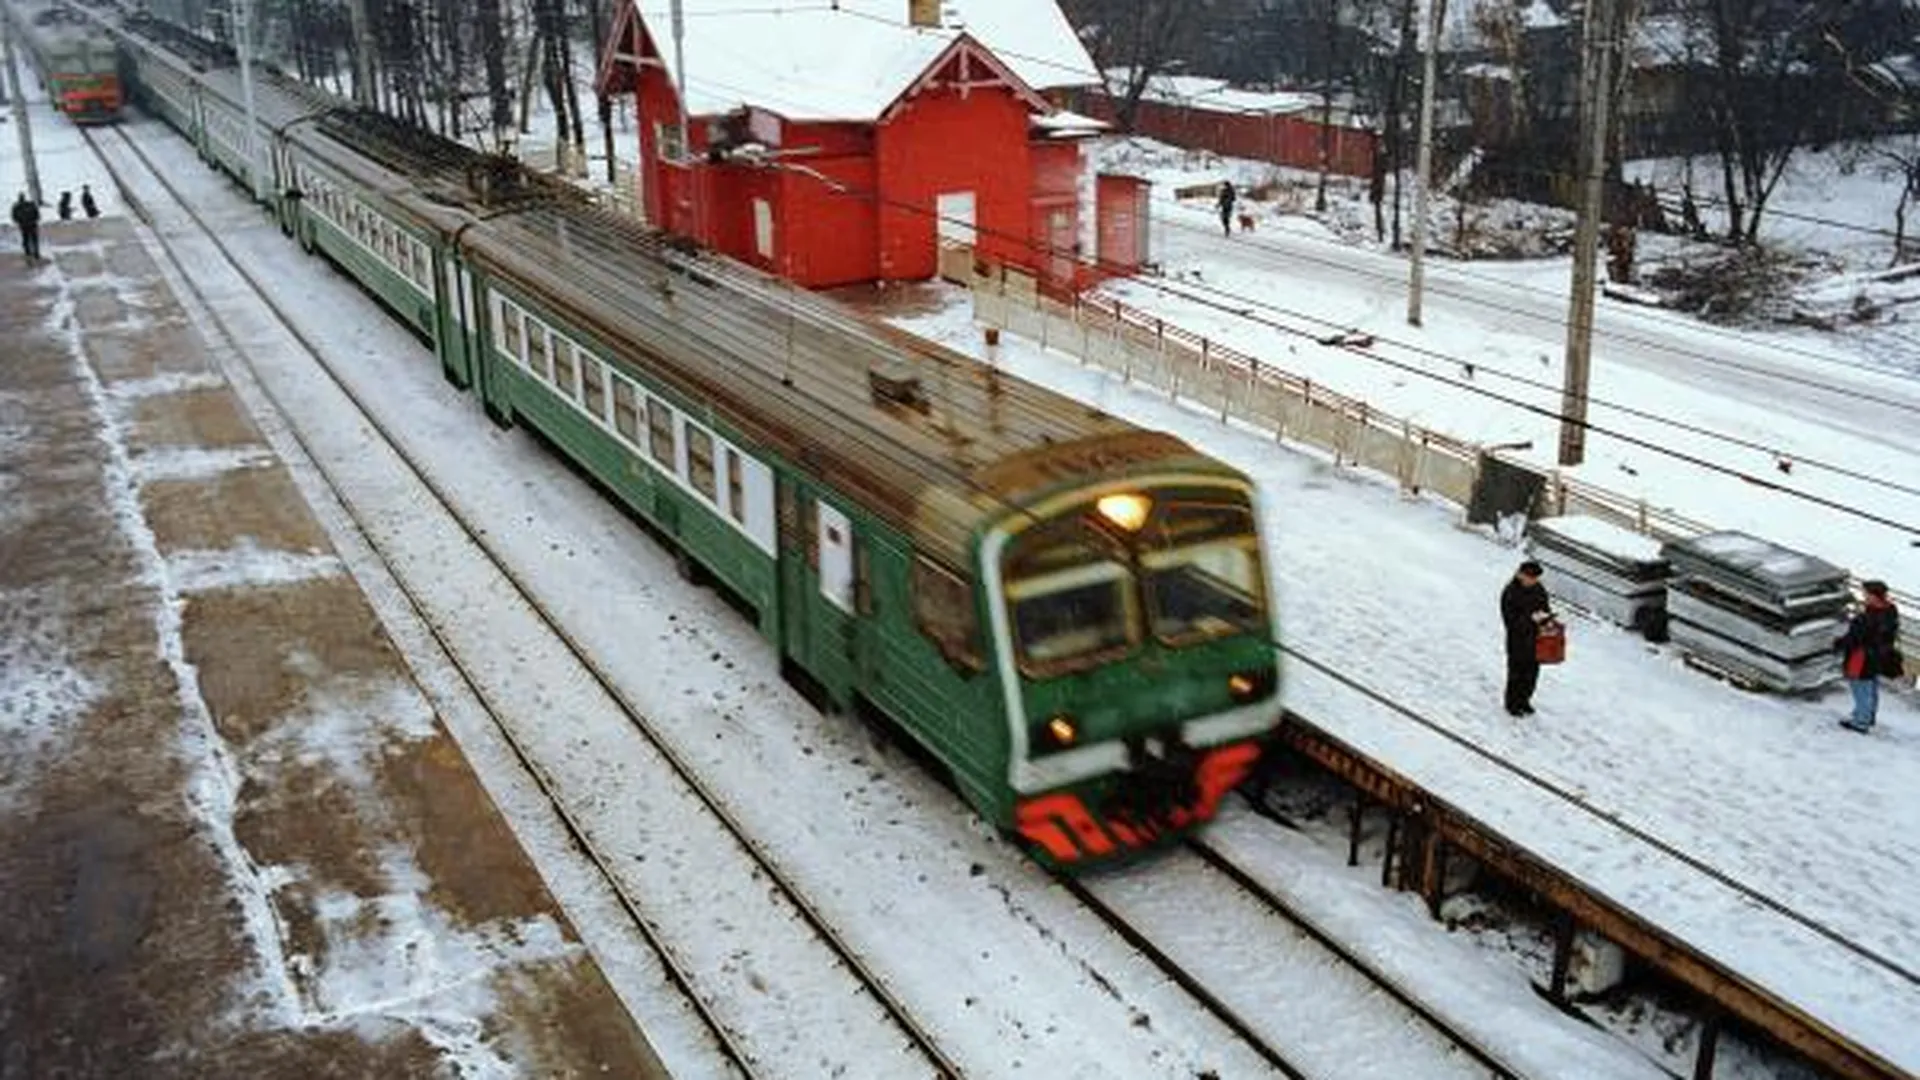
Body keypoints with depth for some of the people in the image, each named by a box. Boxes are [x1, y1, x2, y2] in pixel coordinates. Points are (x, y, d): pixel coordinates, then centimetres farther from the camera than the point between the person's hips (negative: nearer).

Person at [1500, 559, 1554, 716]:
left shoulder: (1538, 588, -1)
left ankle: (1524, 700, 37)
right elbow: (1510, 620, -22)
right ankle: (1512, 704, 26)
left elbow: (1545, 605, 14)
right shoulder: (1510, 593, -21)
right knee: (1517, 673, 8)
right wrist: (1531, 619, -31)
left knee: (1532, 671, 17)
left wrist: (1546, 614, -7)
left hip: (1535, 638, 6)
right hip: (1518, 640, -6)